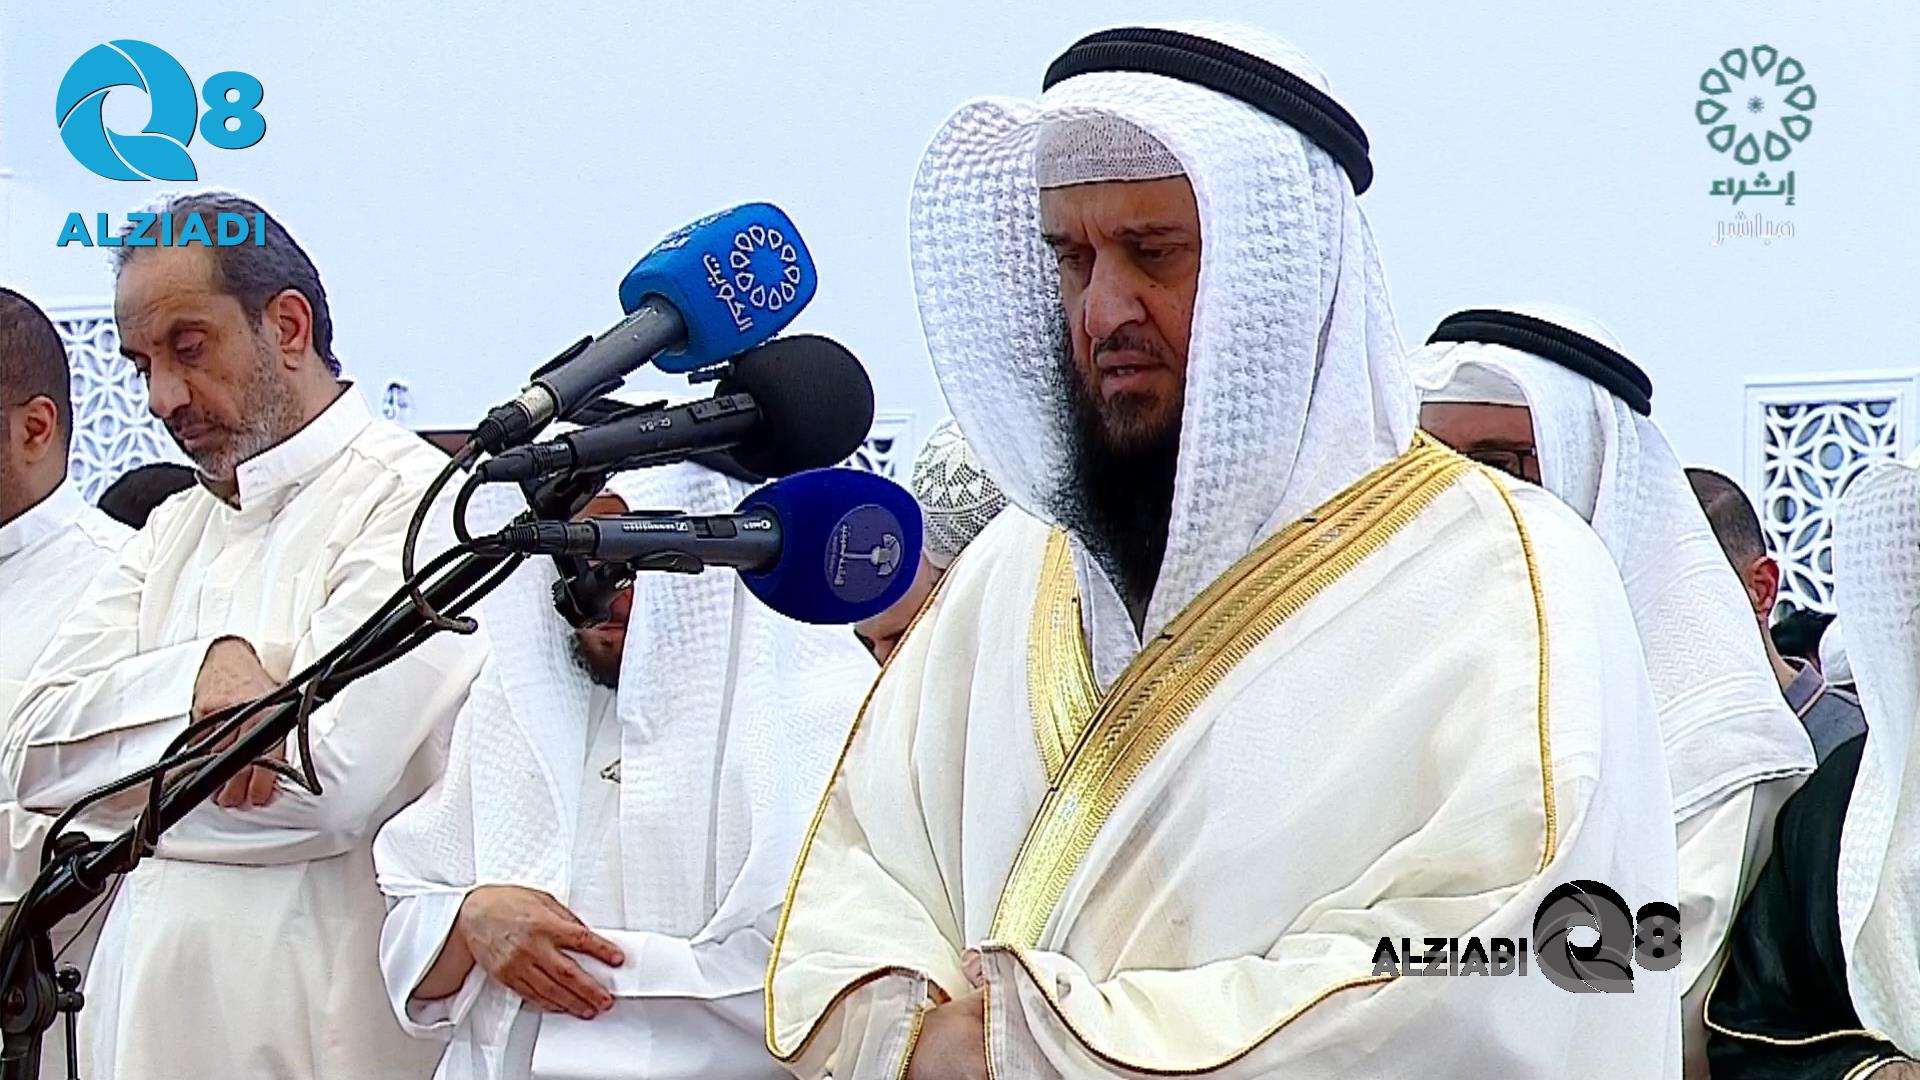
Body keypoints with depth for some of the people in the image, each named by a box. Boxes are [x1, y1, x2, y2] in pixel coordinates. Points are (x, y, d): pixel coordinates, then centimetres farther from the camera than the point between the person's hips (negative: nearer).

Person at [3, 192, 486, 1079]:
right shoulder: (179, 527, 16)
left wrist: (116, 773, -5)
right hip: (140, 1007, 7)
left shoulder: (409, 501, -9)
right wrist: (199, 673, -14)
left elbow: (326, 782, -21)